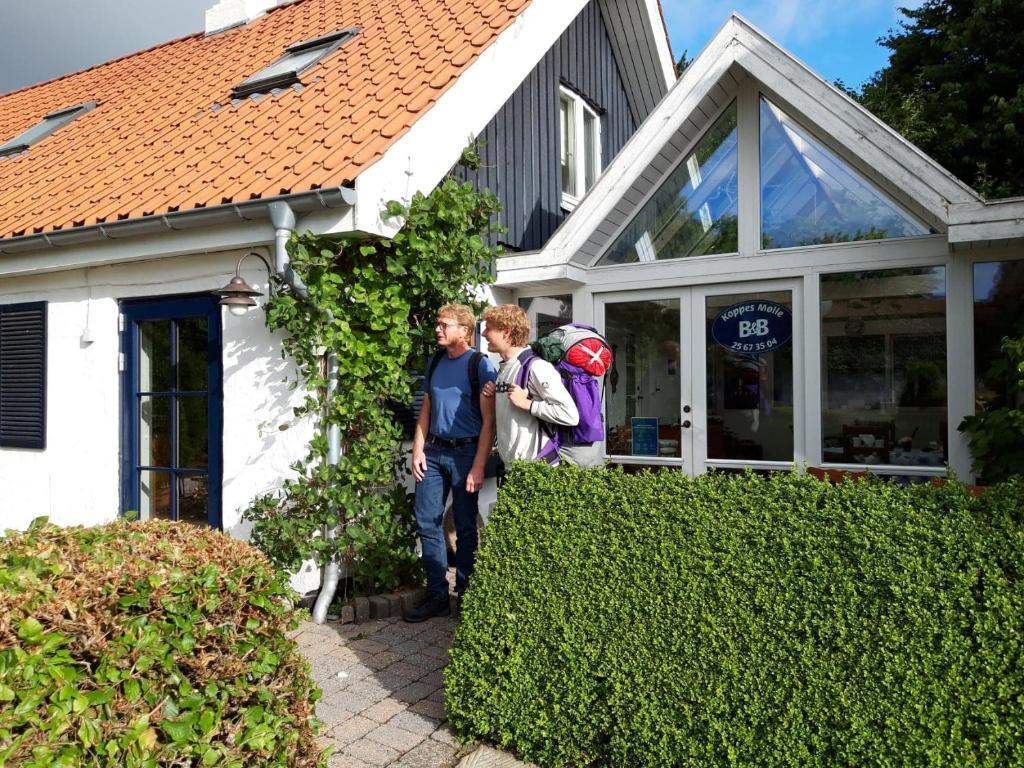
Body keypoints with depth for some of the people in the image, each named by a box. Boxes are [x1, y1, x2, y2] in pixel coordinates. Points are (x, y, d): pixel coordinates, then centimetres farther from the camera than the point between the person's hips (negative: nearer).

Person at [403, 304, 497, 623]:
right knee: (427, 523, 4)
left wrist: (478, 467, -14)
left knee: (465, 527, 4)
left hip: (464, 453, -5)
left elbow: (488, 421, -9)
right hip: (433, 452, 6)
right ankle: (437, 596, 15)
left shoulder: (480, 364, -6)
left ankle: (466, 595, 18)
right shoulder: (436, 362, 12)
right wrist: (418, 449, 5)